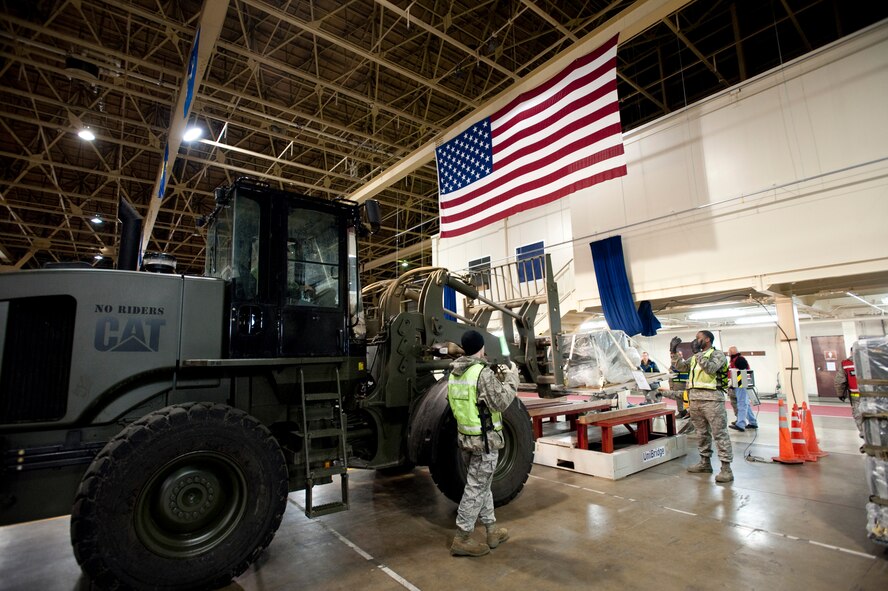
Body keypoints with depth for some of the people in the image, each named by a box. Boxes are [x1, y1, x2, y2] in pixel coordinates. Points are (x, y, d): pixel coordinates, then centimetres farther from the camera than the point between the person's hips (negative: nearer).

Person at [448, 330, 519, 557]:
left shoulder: (454, 373, 3)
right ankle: (462, 539, 14)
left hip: (465, 437, 8)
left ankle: (492, 531, 34)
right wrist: (511, 378, -5)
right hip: (485, 440, -8)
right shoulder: (483, 373, -21)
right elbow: (501, 402, -19)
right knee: (476, 489, 4)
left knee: (482, 485, 20)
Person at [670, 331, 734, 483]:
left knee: (719, 433, -5)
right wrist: (673, 352, 9)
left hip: (712, 399, -7)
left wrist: (700, 355, -16)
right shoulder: (695, 357, 19)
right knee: (702, 433, 15)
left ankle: (726, 468, -1)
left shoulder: (717, 354, -2)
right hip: (695, 399, 7)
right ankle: (705, 463, 25)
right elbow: (680, 366, 17)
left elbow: (711, 368, -18)